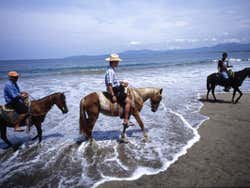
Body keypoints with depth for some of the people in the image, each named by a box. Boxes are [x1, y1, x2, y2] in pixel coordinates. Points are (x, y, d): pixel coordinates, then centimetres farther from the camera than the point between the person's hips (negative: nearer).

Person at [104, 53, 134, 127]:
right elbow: (109, 84, -24)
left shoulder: (113, 69, 13)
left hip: (117, 89, 11)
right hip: (114, 91, -11)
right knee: (128, 101, -18)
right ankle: (126, 121, -15)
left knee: (128, 98, 19)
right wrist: (113, 95, -26)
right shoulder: (110, 71, -19)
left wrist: (121, 82, 10)